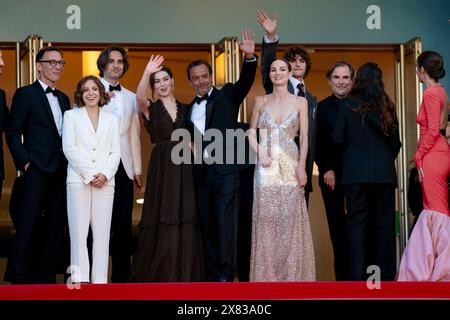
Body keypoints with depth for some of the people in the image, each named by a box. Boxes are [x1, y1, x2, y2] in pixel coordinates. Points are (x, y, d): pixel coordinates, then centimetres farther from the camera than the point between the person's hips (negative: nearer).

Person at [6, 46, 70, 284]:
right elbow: (13, 132, -4)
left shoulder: (63, 98, 18)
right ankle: (19, 278, 0)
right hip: (37, 172, -6)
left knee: (55, 228, 8)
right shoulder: (25, 94, -1)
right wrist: (24, 163, -11)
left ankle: (47, 277, 14)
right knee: (27, 227, -5)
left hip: (61, 173, 6)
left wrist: (69, 165, 6)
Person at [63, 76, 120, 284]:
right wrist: (90, 174, -8)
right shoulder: (71, 116, 11)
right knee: (78, 231, -8)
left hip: (105, 181, 2)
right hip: (79, 179, -2)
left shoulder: (111, 119, 18)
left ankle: (100, 280, -3)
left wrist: (105, 174, -7)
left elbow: (116, 151, 11)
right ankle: (79, 278, -10)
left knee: (102, 233, -3)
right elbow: (69, 148, 1)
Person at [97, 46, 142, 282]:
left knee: (124, 224, 5)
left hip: (124, 167, 4)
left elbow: (134, 135, 16)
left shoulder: (130, 98, 17)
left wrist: (137, 170, 11)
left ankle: (121, 276, 10)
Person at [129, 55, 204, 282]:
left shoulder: (185, 109, 13)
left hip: (184, 169, 3)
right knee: (161, 223, -3)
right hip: (161, 168, -3)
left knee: (184, 222, 2)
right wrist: (147, 72, -33)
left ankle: (183, 275, 10)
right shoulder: (151, 109, 2)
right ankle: (157, 275, 8)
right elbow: (139, 97, -21)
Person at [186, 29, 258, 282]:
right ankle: (212, 273, 11)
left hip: (225, 169, -5)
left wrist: (250, 58, -30)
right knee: (206, 224, 6)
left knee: (225, 222, -8)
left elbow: (245, 82, -13)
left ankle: (226, 273, -8)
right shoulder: (189, 109, 17)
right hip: (201, 172, 5)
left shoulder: (227, 96, 4)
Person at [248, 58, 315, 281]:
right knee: (266, 217, -1)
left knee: (291, 218, -3)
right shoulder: (260, 101, 8)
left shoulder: (300, 102, 4)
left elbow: (304, 137, 2)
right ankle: (267, 272, 5)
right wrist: (260, 152, -5)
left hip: (290, 164, -1)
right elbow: (252, 131, 13)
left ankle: (292, 272, 4)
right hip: (266, 165, 1)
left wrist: (302, 166, -8)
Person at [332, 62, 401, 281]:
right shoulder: (387, 107, 3)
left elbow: (337, 138, -3)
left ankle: (357, 275, -3)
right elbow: (396, 142, 7)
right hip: (384, 172, 2)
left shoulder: (348, 105, -3)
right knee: (384, 223, 5)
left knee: (357, 222, 1)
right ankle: (386, 275, 6)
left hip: (356, 171, -2)